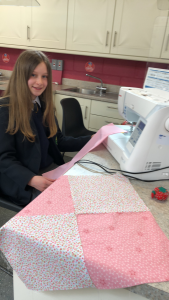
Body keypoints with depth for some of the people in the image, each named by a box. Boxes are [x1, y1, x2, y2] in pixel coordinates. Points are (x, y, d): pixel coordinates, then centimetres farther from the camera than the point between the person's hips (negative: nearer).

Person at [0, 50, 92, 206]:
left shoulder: (45, 105, 7)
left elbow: (58, 141, 12)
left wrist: (91, 140, 2)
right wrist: (31, 179, -31)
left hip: (51, 169, 6)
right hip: (21, 179, -6)